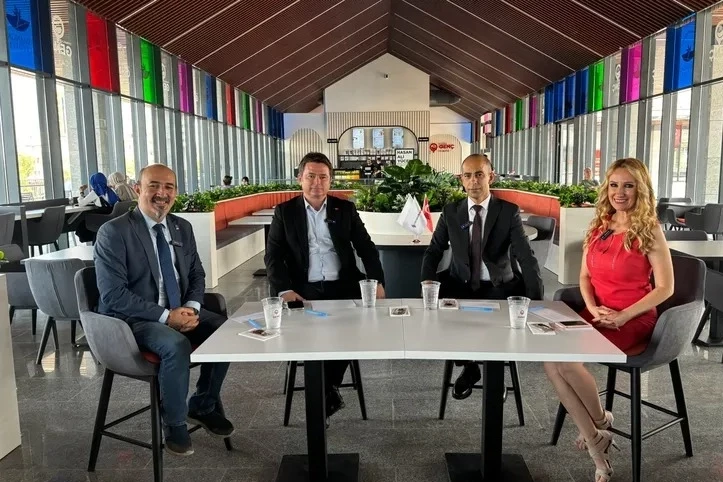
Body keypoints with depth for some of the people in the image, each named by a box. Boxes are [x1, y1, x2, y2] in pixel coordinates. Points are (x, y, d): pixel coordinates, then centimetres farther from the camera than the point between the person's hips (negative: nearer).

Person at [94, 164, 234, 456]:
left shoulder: (182, 227, 7)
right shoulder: (113, 232, -13)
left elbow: (196, 275, 12)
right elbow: (113, 295, -19)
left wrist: (191, 307, -10)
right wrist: (166, 316, -24)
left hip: (179, 312, 6)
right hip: (133, 319, -6)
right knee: (177, 345, -33)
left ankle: (203, 406, 8)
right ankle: (174, 423, -7)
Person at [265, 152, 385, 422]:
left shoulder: (345, 209, 11)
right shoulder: (285, 212, 7)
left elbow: (366, 248, 8)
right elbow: (273, 256, 1)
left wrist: (377, 281, -8)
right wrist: (284, 289, -16)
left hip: (342, 287, 1)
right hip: (304, 289, -1)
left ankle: (328, 387, -1)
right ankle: (327, 390, -1)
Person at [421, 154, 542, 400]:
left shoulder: (509, 211, -5)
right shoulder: (450, 212, 3)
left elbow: (526, 257, -11)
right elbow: (433, 251, 8)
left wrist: (535, 300, -22)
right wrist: (428, 284, -11)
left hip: (499, 288, -2)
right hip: (461, 286, 2)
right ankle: (469, 367, 6)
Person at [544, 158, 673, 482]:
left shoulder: (649, 230, -7)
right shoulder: (598, 226, 10)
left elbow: (665, 288, -9)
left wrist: (623, 316, -17)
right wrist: (592, 308, -7)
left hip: (633, 321, -5)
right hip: (597, 316, 6)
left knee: (566, 358, -25)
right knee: (550, 359, -19)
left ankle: (602, 422, 6)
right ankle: (596, 443, -4)